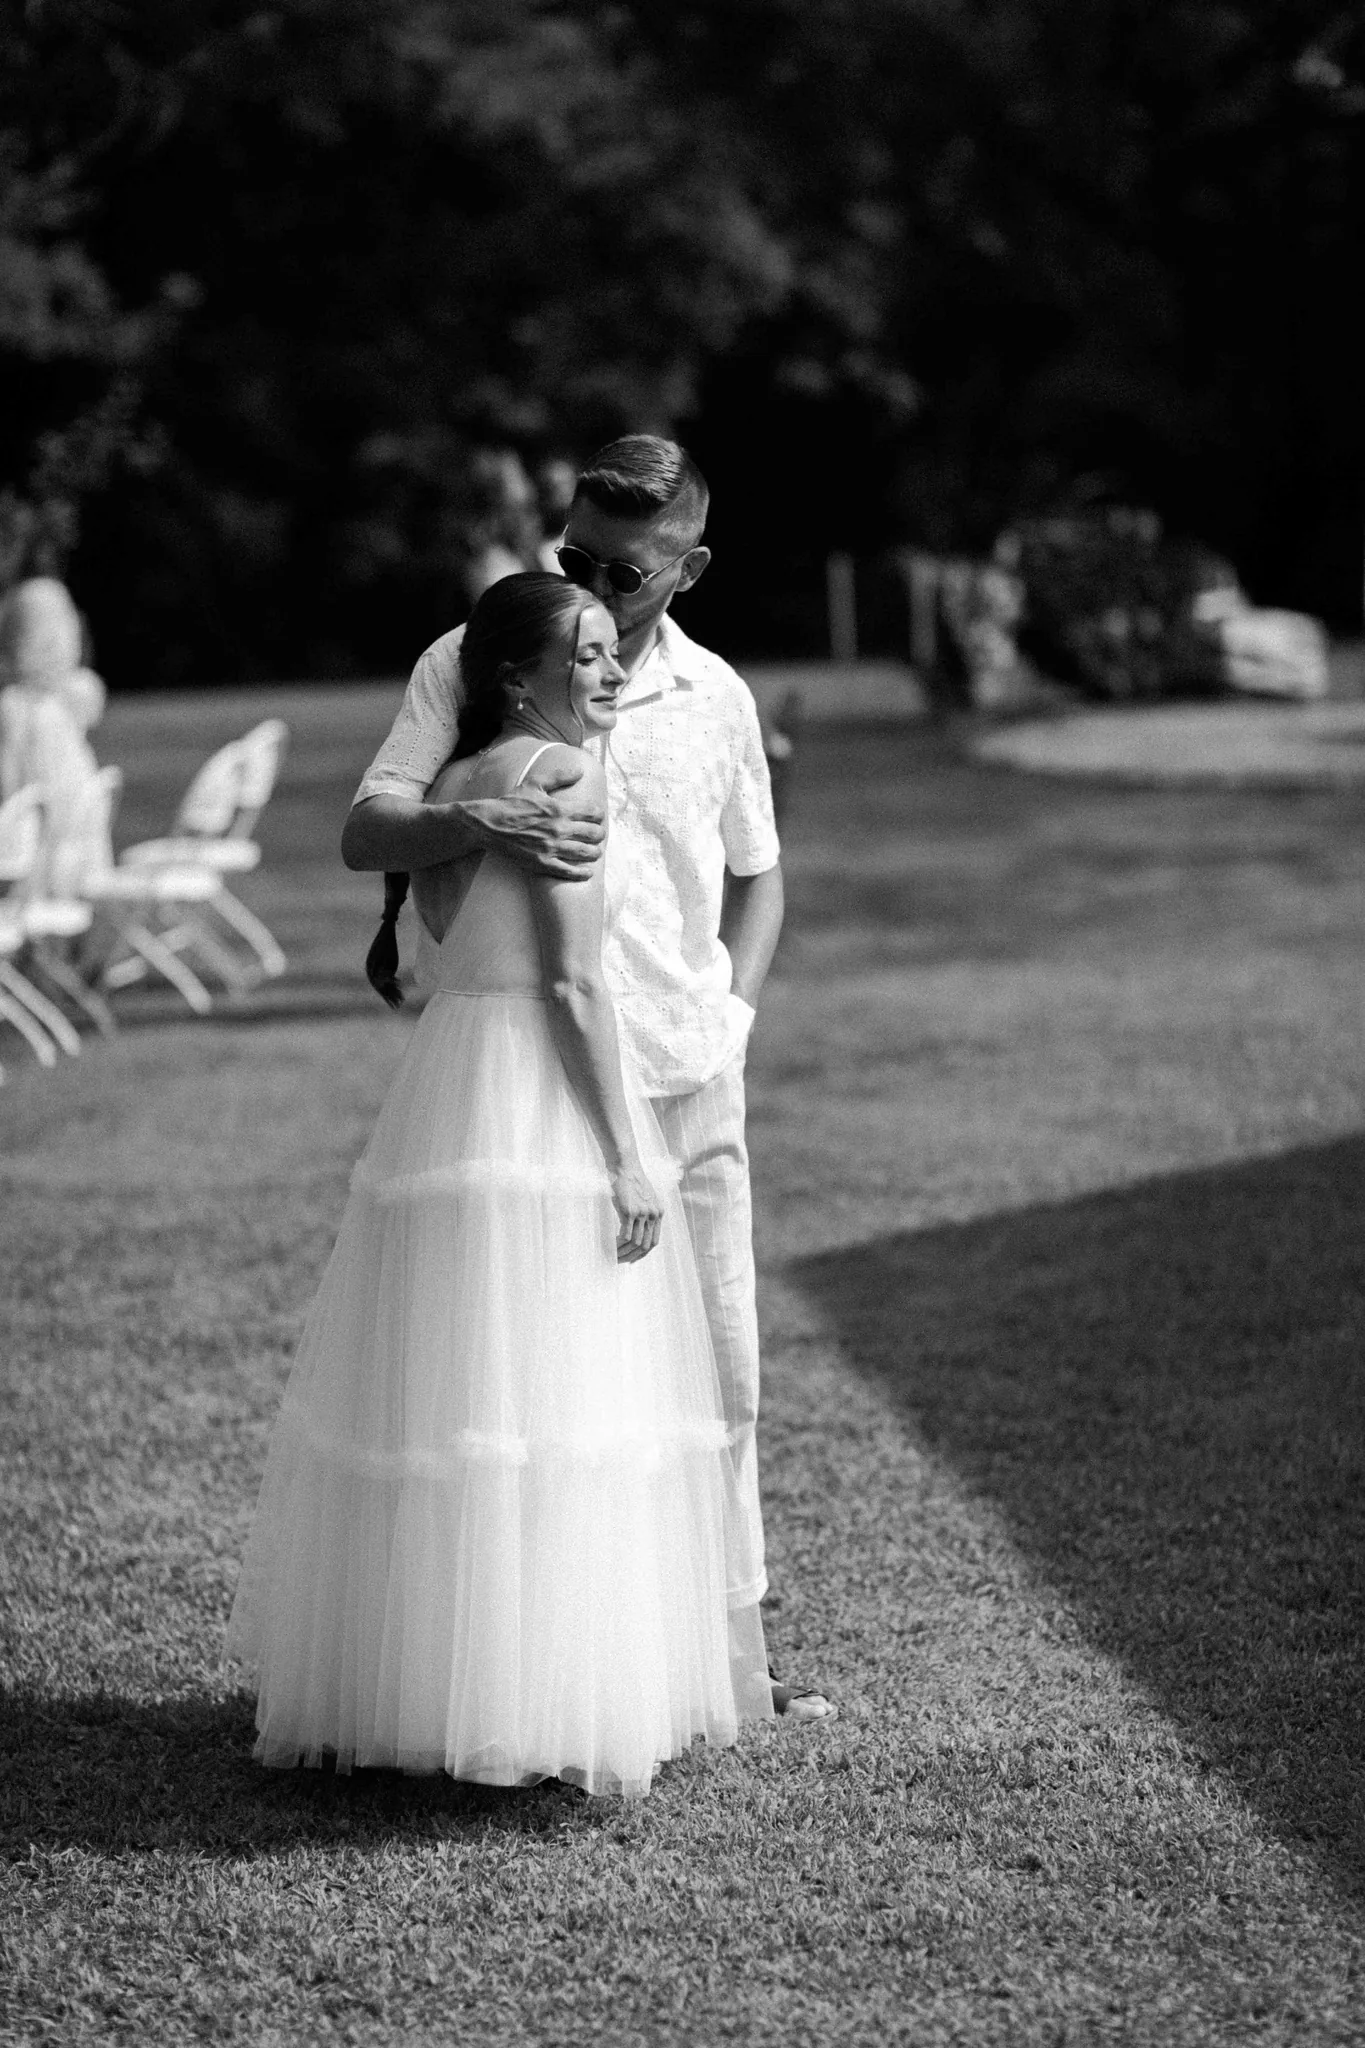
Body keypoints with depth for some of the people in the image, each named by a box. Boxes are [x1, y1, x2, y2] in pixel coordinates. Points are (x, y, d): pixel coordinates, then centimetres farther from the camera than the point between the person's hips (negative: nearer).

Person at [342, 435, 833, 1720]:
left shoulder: (714, 696, 8)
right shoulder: (472, 663, -2)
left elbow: (756, 875, 21)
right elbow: (362, 832, -9)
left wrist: (731, 1011, 6)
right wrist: (477, 822, -29)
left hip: (686, 1083, 3)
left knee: (717, 1369, 8)